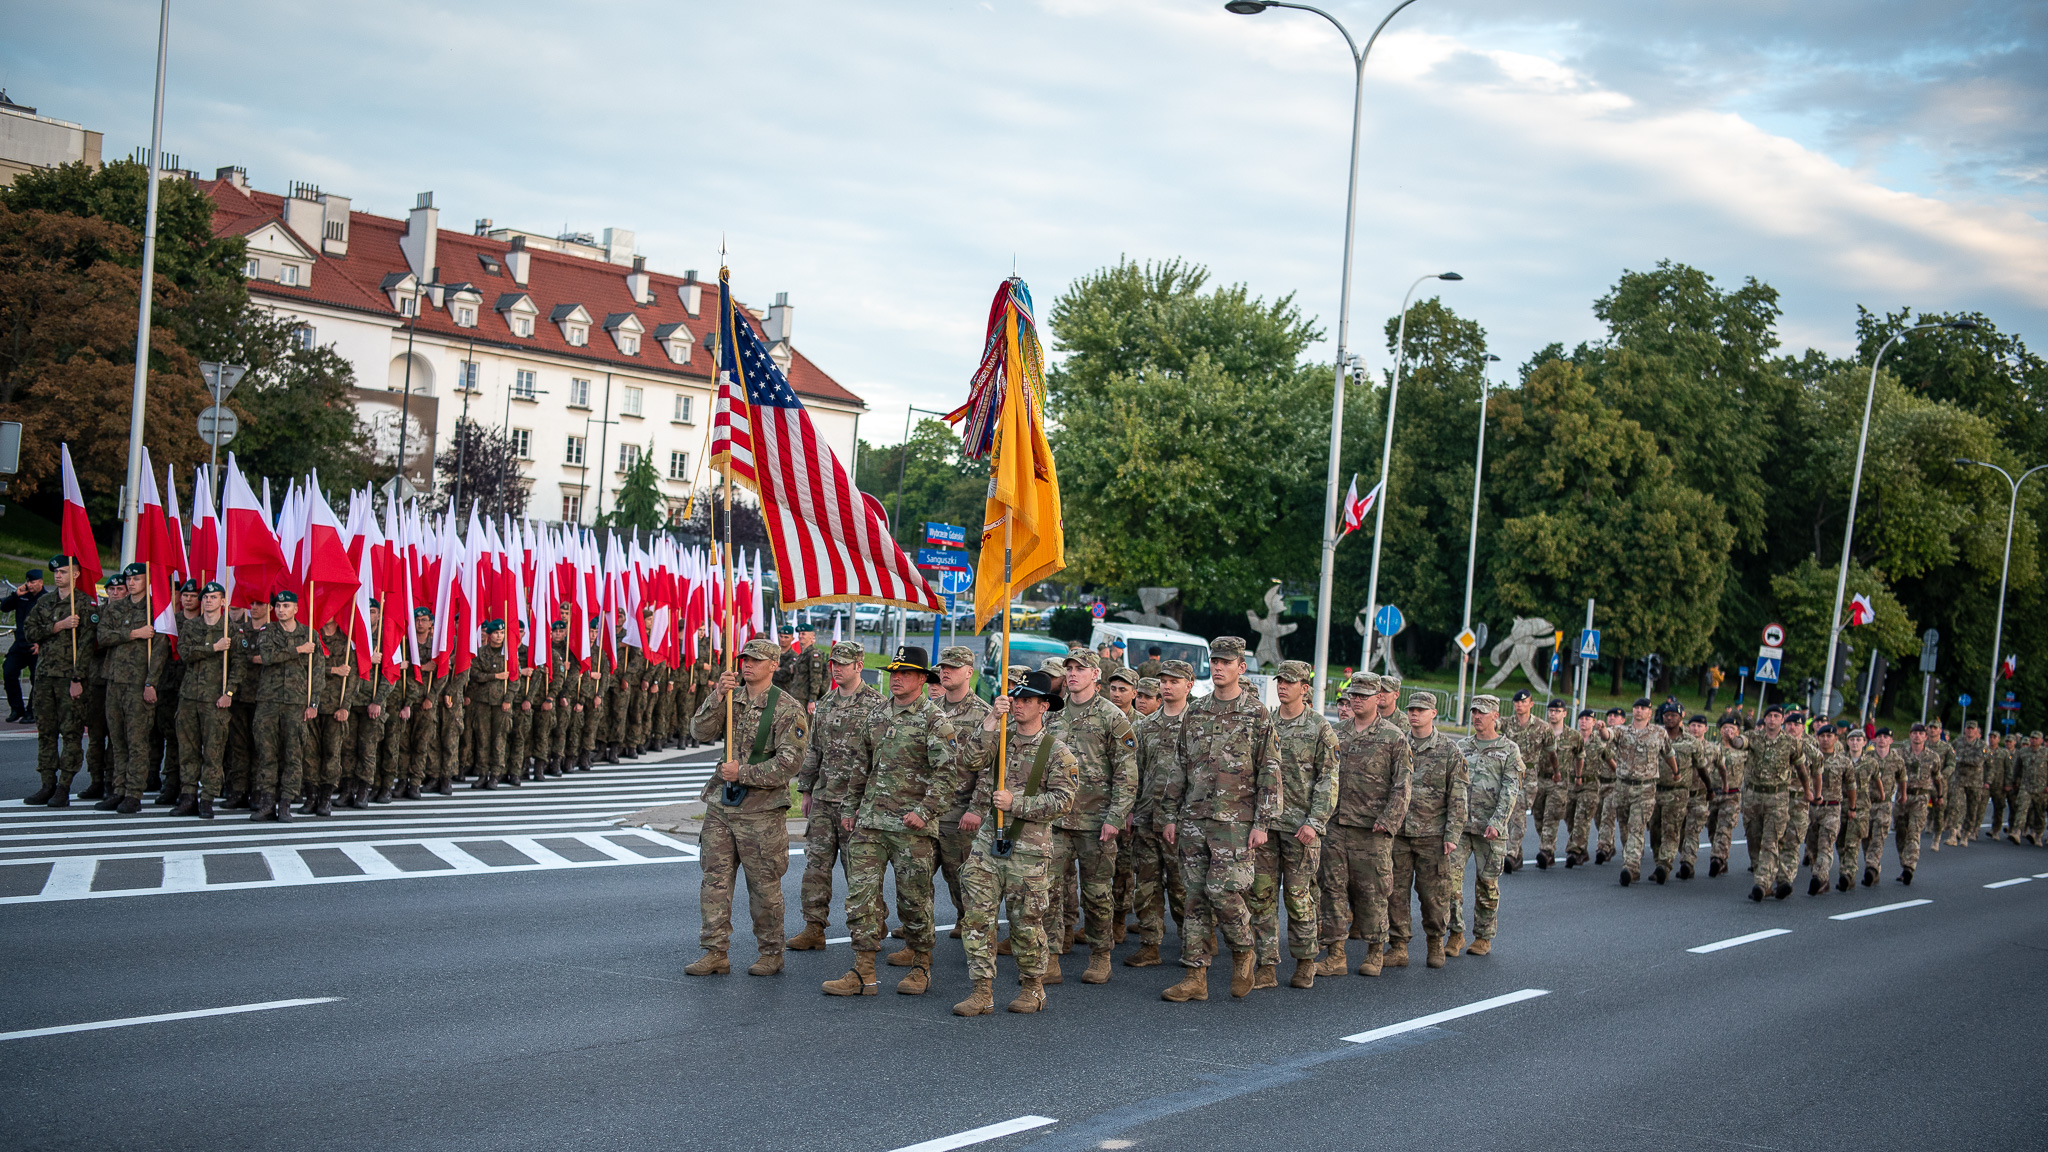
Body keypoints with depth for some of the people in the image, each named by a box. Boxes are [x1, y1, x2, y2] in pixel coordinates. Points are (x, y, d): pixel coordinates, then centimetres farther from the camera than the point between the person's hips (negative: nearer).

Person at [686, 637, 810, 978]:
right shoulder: (731, 699, 9)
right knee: (715, 879, 5)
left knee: (764, 886, 3)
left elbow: (788, 762, -15)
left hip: (761, 809, -5)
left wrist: (742, 773, -15)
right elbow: (701, 732, -4)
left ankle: (771, 953, 16)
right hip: (721, 803, 5)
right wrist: (718, 697, -18)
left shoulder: (788, 710, -7)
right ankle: (715, 952, 12)